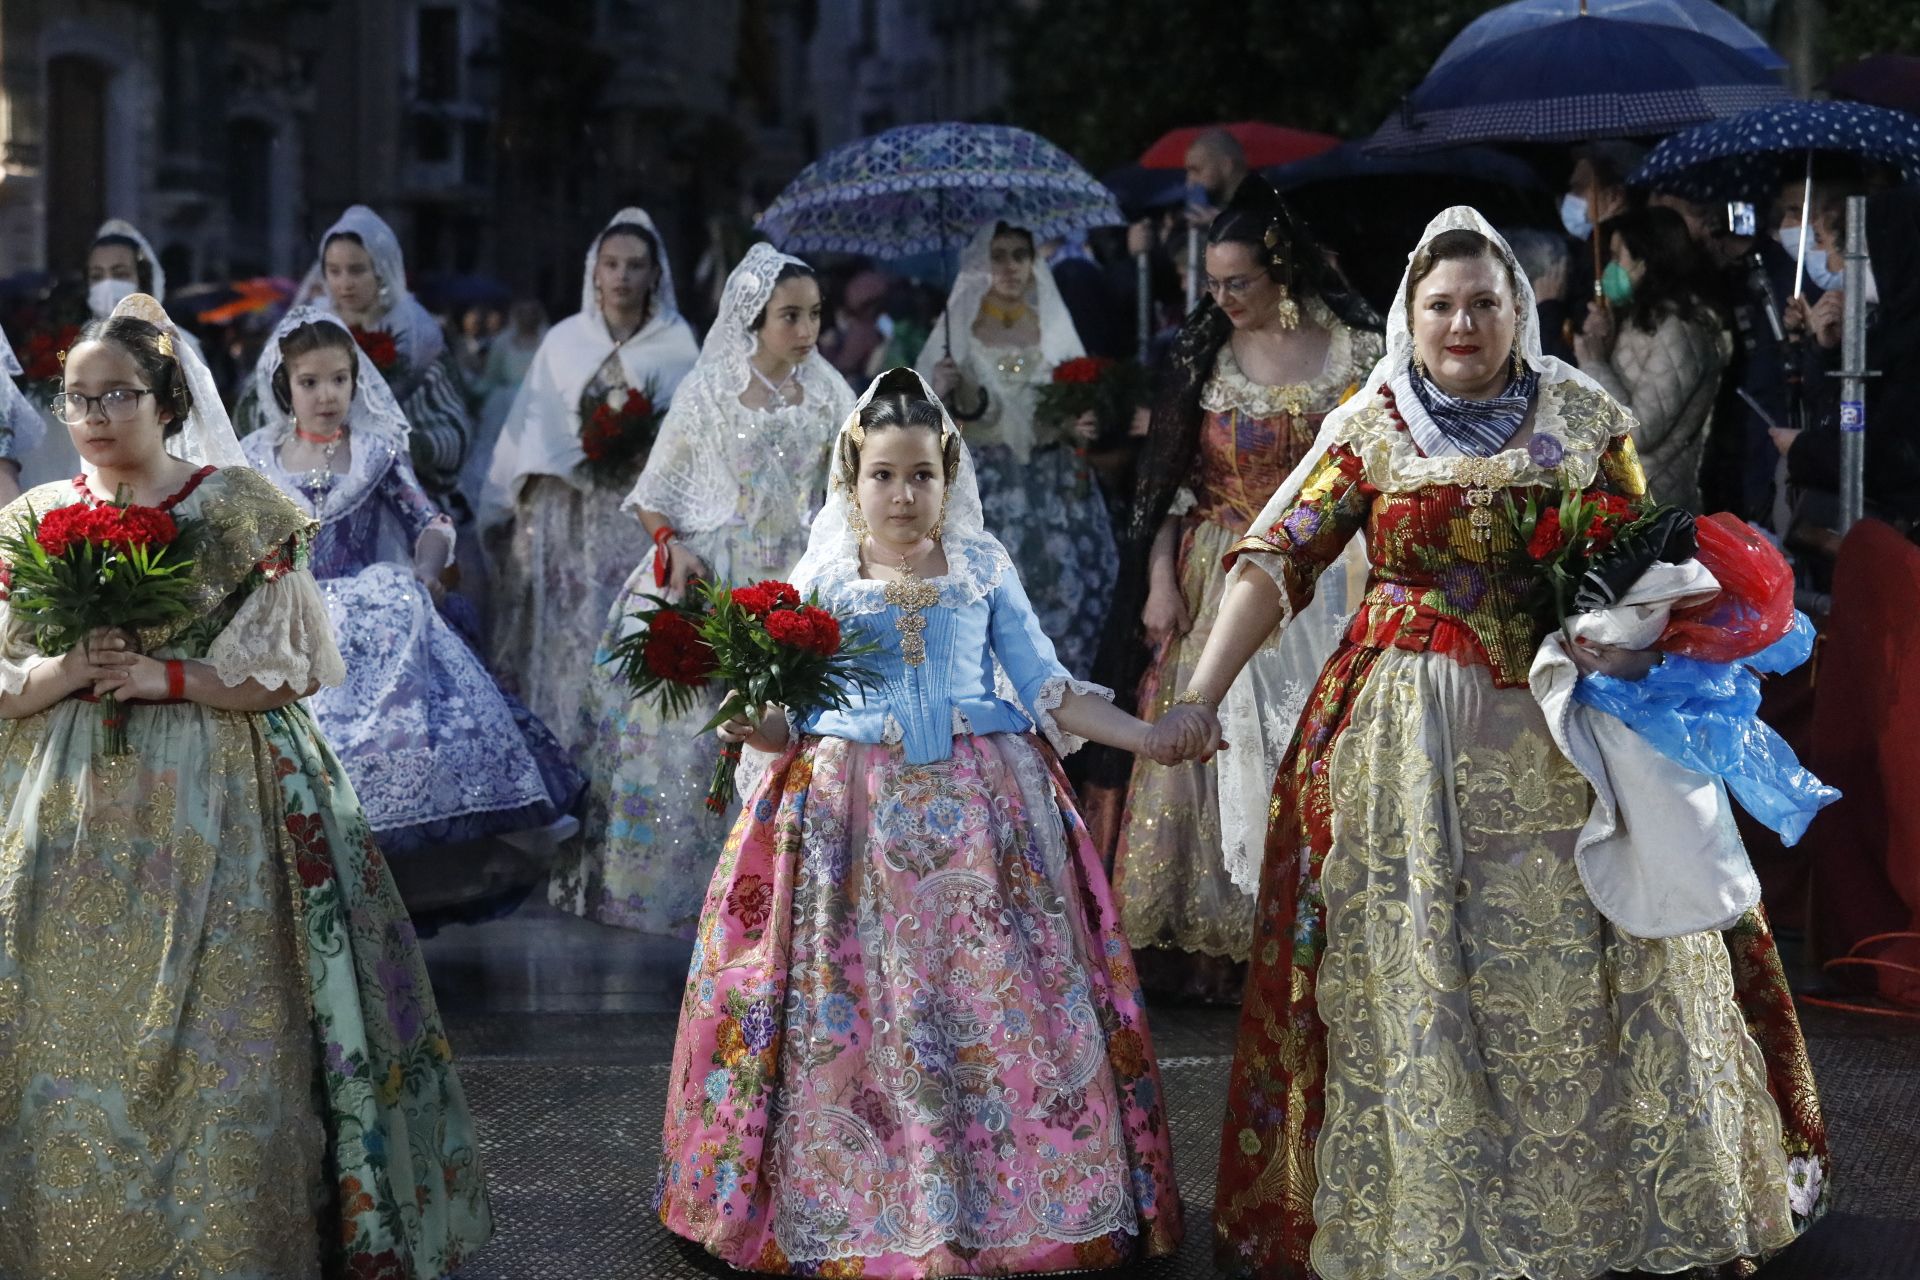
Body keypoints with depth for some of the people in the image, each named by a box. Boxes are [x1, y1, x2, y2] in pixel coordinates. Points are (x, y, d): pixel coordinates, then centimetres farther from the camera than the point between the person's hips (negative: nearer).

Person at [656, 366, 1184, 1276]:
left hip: (981, 803, 1)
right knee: (855, 1018, -4)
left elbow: (1047, 687, 8)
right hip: (853, 811, -1)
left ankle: (1005, 1204, 5)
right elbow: (791, 715, 7)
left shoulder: (984, 568, 11)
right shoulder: (819, 578, 9)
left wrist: (1148, 737, -3)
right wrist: (758, 729, -16)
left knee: (995, 1004, -4)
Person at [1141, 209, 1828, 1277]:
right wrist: (1204, 695, -16)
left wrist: (1624, 643, -13)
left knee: (1585, 969, 6)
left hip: (1566, 735, 1)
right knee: (1413, 974, 2)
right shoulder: (1368, 427, 0)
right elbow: (1277, 558, -6)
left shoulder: (1591, 421, 3)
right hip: (1408, 738, -1)